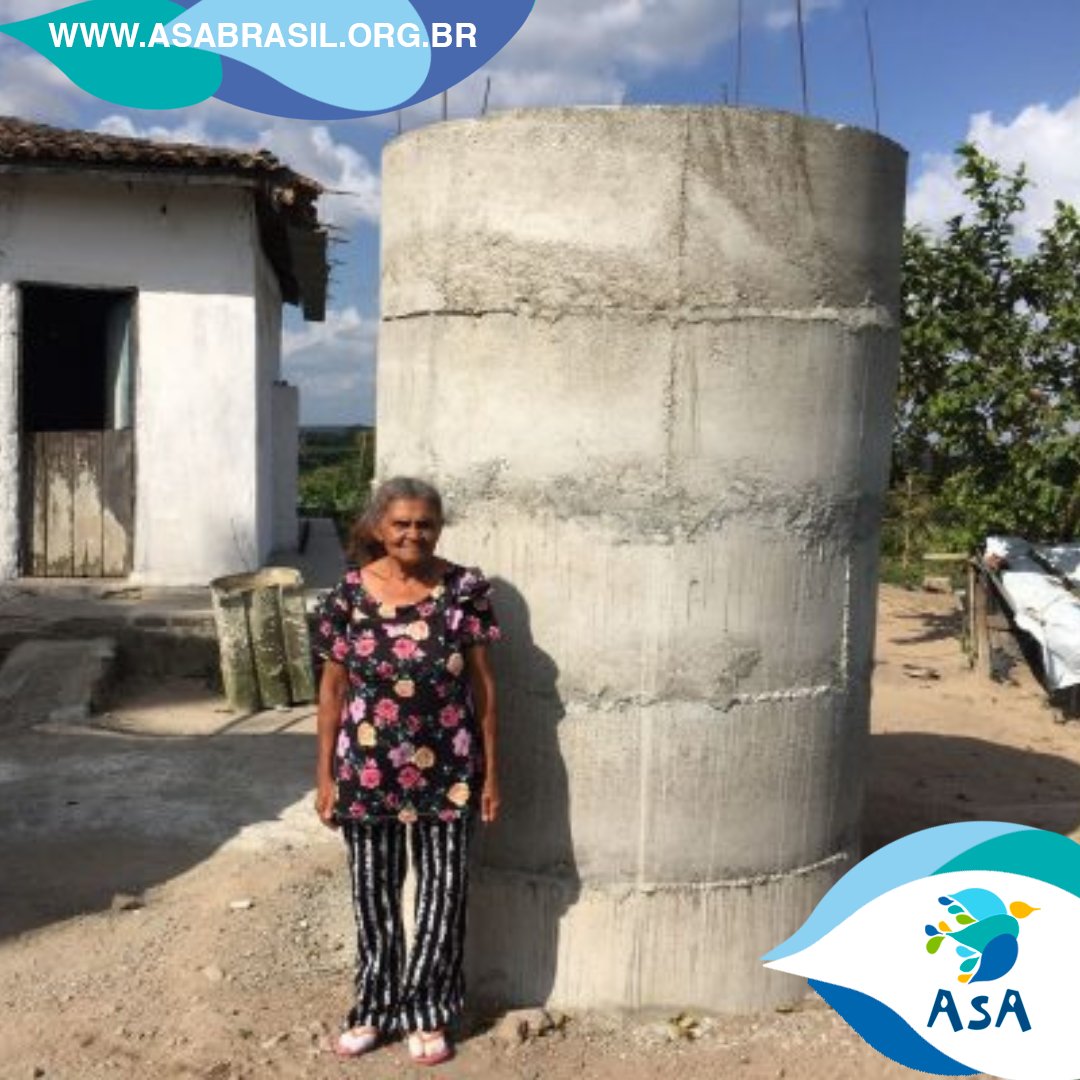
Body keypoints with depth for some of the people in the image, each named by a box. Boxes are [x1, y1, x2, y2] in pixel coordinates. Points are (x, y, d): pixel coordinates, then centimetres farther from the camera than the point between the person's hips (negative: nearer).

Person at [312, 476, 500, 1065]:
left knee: (442, 892, 10)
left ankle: (427, 1013, 29)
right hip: (366, 769, 1)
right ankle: (375, 1007, 33)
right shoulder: (350, 592, -5)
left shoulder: (464, 589, -7)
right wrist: (325, 775, 1)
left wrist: (490, 772, -3)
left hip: (445, 770, -1)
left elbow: (482, 683, -3)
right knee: (373, 892, 14)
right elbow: (333, 688, 1)